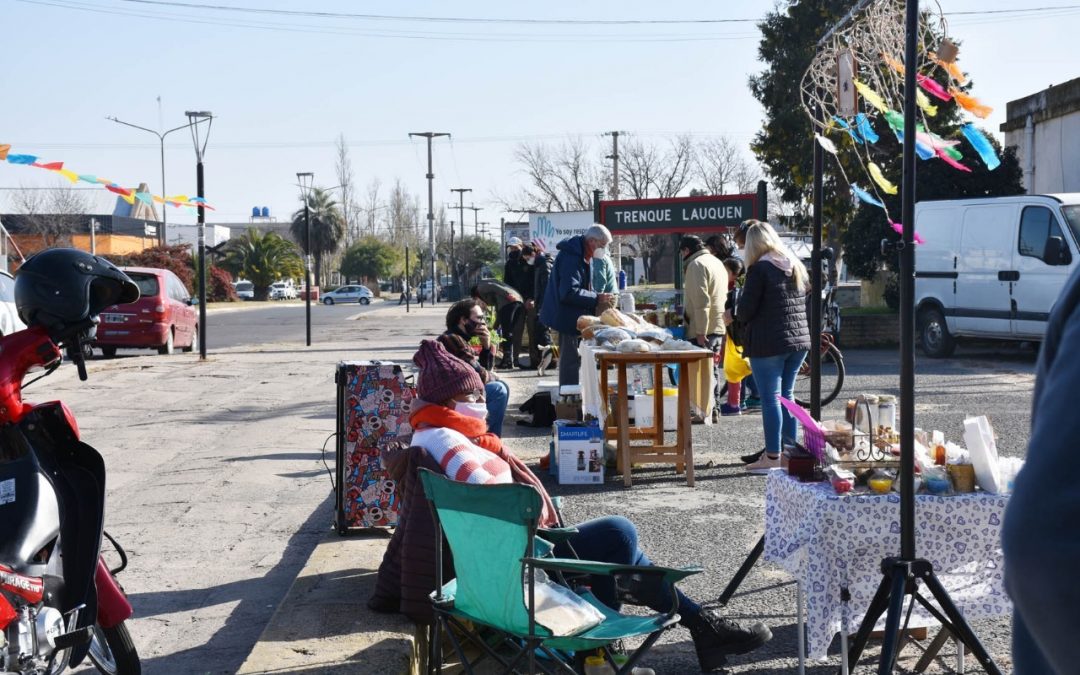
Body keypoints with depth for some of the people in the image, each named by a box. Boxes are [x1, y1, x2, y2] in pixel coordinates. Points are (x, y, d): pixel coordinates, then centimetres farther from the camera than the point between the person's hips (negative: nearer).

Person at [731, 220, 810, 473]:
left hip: (767, 343, -7)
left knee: (770, 398, -2)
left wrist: (735, 318, 8)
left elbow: (746, 309, -13)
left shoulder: (759, 269, -11)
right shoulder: (797, 267, 11)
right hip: (799, 340, 7)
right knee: (787, 395, 15)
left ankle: (773, 457, -1)